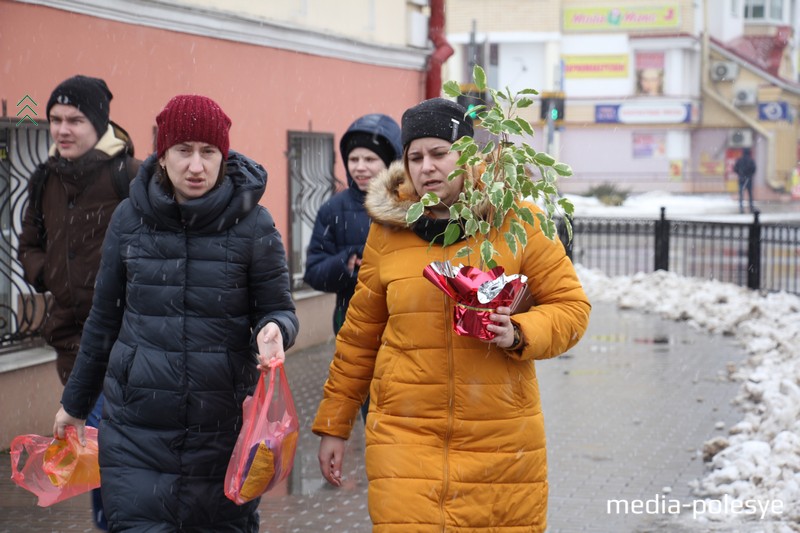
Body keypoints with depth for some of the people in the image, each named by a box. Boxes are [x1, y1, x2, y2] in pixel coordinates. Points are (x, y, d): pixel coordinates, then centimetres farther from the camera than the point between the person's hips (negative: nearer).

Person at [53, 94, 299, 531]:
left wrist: (274, 331, -23)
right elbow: (105, 316, 12)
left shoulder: (252, 223, -4)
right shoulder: (130, 218, 2)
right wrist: (75, 401, 20)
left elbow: (278, 309, 2)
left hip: (223, 426, -1)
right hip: (136, 427, 1)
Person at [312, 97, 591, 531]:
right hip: (406, 435, 0)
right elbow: (360, 334, 13)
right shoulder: (387, 227, 5)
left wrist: (518, 335, -17)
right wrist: (333, 426, 14)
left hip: (500, 441, 0)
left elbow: (571, 307, 3)